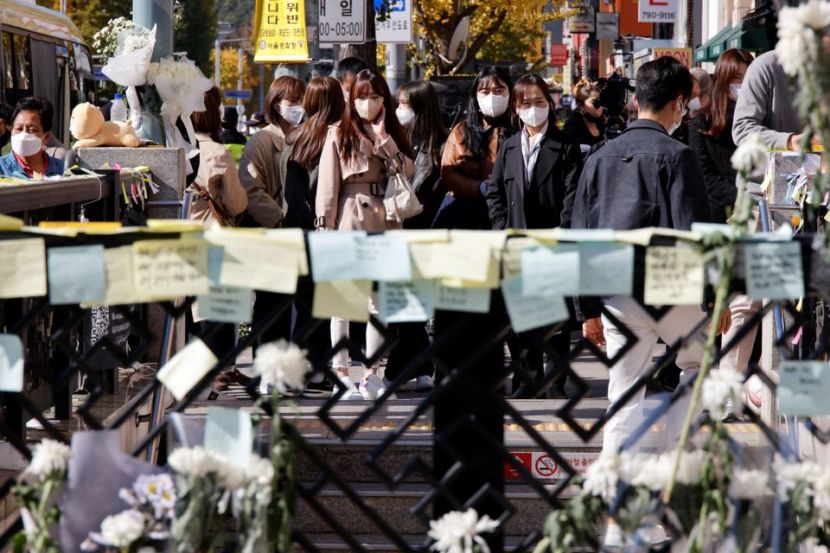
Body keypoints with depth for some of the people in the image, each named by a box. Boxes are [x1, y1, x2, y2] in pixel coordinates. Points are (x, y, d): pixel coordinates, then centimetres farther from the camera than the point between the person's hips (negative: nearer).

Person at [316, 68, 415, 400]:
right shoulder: (339, 135, 0)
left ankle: (371, 374, 11)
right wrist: (325, 229, -8)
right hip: (349, 220, -4)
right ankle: (340, 373, 0)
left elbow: (408, 170, -3)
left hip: (385, 223, 4)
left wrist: (384, 138, -8)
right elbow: (327, 184, -3)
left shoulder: (393, 134, 12)